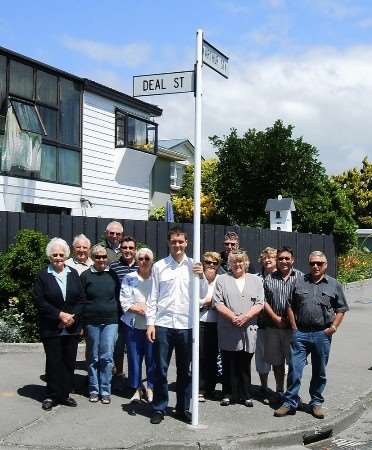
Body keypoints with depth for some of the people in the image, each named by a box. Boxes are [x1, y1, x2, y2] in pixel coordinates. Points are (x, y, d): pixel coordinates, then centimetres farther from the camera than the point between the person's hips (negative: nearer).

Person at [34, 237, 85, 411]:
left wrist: (73, 315, -10)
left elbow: (81, 299, 5)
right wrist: (60, 315, -15)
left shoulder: (73, 274, 8)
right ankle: (52, 396, 13)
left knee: (69, 362, 7)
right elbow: (40, 302, -8)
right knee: (53, 362, 2)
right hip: (51, 329, -3)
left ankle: (65, 394, 18)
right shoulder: (43, 276, -1)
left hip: (72, 327, 3)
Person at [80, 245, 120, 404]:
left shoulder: (112, 275, 6)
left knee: (107, 357, -2)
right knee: (93, 357, 8)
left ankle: (105, 391, 7)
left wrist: (119, 318, 7)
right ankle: (94, 390, 18)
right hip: (91, 322, 0)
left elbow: (118, 297, 12)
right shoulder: (86, 275, 1)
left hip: (110, 321, 1)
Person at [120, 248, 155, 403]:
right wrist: (138, 308, -12)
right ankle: (137, 388, 17)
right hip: (134, 325, 1)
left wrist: (146, 308, -11)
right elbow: (124, 301, 1)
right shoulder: (129, 278, 8)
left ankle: (151, 388, 16)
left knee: (152, 358, 1)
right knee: (134, 357, 4)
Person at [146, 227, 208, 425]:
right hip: (163, 324, -1)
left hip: (186, 325, 1)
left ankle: (183, 408, 22)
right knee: (160, 369, 4)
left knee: (185, 370, 10)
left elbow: (202, 295, 4)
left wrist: (202, 277, -13)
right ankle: (158, 409, 15)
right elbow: (153, 297, 4)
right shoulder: (159, 266, 4)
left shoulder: (193, 265, 5)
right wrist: (150, 323, -1)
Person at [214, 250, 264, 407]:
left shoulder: (256, 280, 12)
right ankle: (228, 394, 12)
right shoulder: (222, 280, 8)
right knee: (229, 364, 3)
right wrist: (232, 317, -14)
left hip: (248, 329, 1)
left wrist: (245, 316, -12)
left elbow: (259, 304, 3)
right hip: (228, 330, -1)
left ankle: (245, 395, 15)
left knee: (245, 364, 6)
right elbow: (218, 303, 0)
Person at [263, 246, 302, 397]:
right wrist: (276, 318, -6)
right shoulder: (269, 278, 9)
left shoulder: (300, 277, 2)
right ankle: (279, 390, 26)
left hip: (294, 326, -2)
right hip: (273, 326, 3)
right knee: (277, 361, 12)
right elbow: (264, 301, 4)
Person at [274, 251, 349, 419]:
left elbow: (341, 309, 8)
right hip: (300, 333, 0)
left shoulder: (334, 285, 5)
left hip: (322, 334, 0)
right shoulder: (299, 282, 5)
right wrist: (294, 327, -1)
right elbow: (290, 306, 7)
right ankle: (290, 403, 9)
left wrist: (334, 327, -4)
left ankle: (316, 403, 25)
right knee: (294, 369, -1)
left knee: (319, 372, 11)